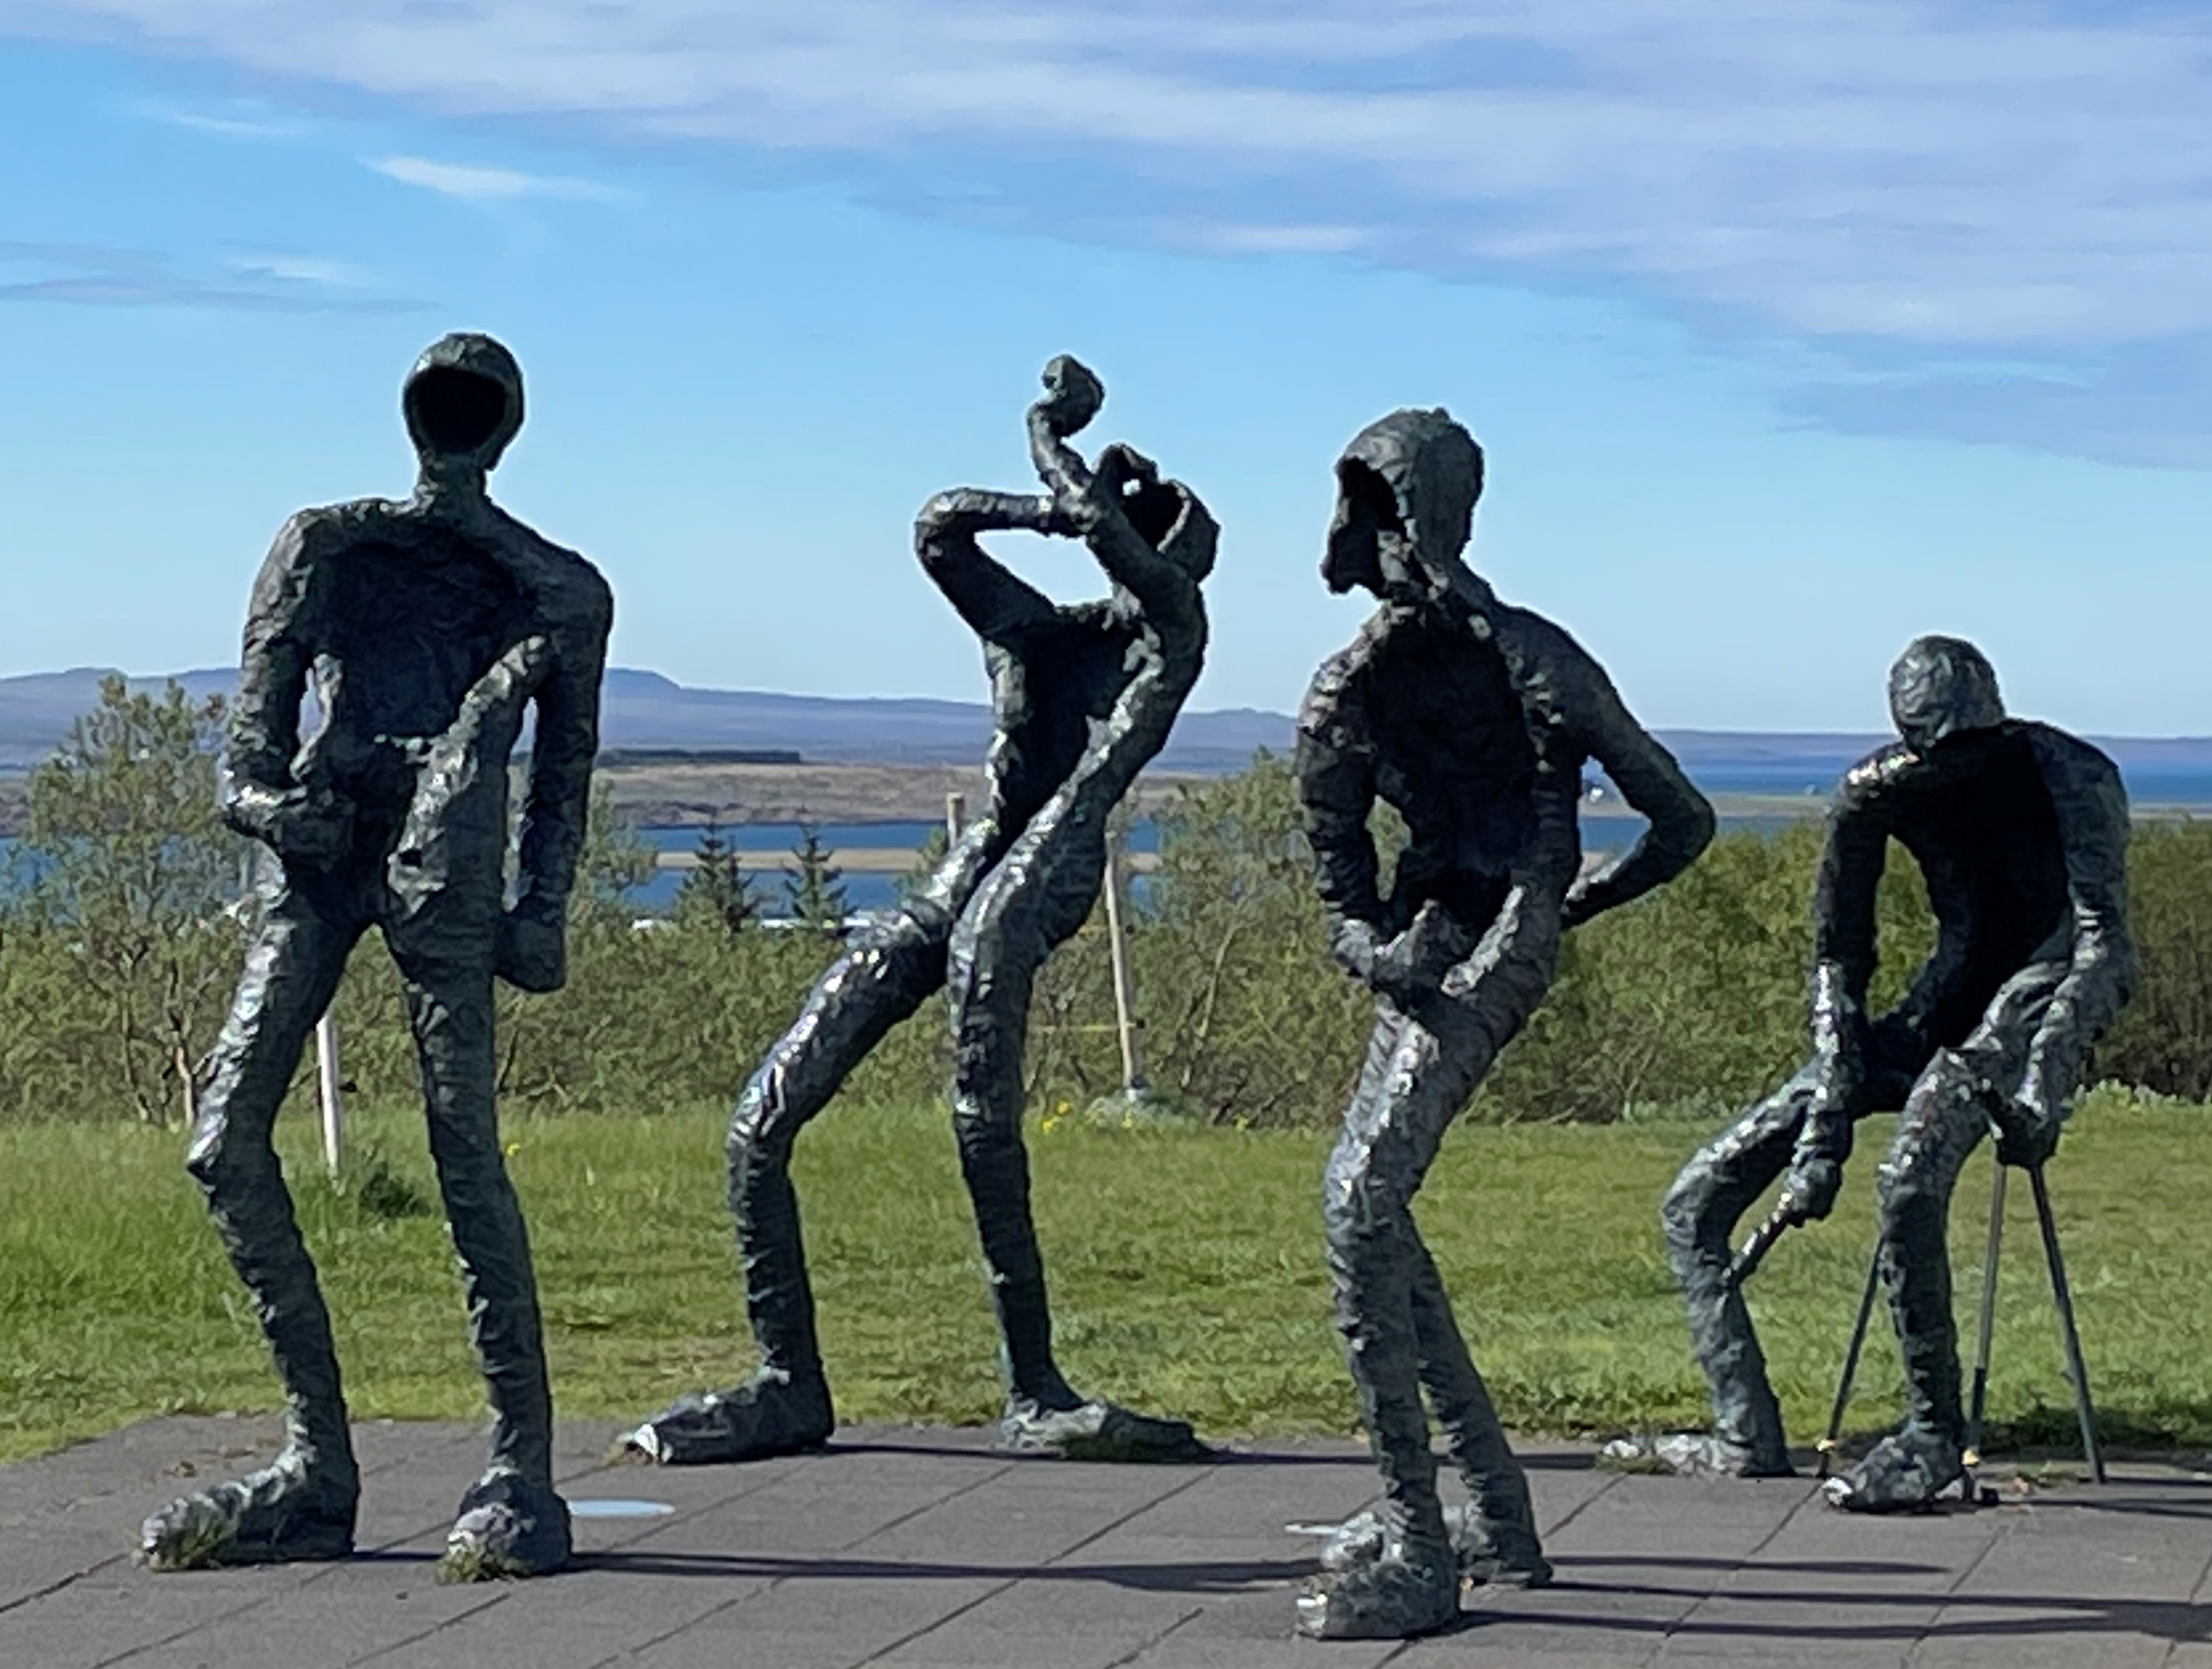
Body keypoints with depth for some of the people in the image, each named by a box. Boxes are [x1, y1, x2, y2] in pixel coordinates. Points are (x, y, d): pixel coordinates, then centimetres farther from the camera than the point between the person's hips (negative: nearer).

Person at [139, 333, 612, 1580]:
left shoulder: (558, 593, 18)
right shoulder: (325, 547, 22)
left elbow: (567, 767, 13)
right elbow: (253, 744, 15)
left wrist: (541, 909, -2)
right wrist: (261, 797, -8)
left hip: (447, 864, -3)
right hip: (320, 849, 4)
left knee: (465, 1149, -14)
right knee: (226, 1139, -6)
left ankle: (523, 1480, -10)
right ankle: (317, 1473, 0)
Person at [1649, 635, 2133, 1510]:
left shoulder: (2068, 776, -18)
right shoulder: (1876, 792, -5)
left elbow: (2103, 947, -24)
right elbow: (1837, 960, -1)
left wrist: (2041, 1083, -39)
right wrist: (1825, 1126, -12)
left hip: (2033, 1004, -6)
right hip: (1938, 1011, 6)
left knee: (1910, 1179, -37)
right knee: (1697, 1200, -2)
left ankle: (1934, 1435, -21)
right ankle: (1746, 1436, 2)